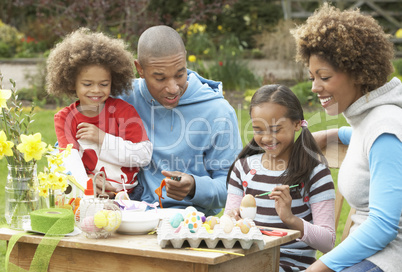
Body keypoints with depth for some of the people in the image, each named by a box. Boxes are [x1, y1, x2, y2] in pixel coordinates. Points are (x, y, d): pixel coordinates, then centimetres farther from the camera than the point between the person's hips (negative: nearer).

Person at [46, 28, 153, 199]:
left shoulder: (123, 110, 4)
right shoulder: (64, 118, 8)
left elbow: (144, 156, -4)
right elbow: (70, 158, -8)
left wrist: (102, 138, -9)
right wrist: (85, 183, -29)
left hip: (127, 195, -2)